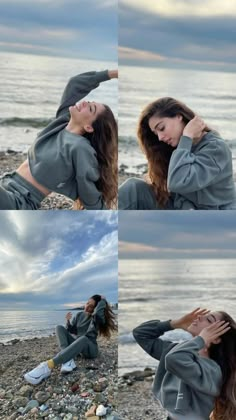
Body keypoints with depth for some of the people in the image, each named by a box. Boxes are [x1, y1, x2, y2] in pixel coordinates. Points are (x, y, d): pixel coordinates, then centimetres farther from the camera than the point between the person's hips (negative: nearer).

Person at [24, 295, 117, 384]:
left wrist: (102, 300, -16)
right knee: (59, 328, -11)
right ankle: (68, 360, -37)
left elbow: (99, 311, -32)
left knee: (83, 338, -41)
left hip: (90, 348, -6)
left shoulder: (97, 318, -6)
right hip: (77, 344, 6)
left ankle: (48, 366, -58)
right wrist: (68, 321, -5)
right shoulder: (80, 314, 10)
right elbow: (71, 331, 13)